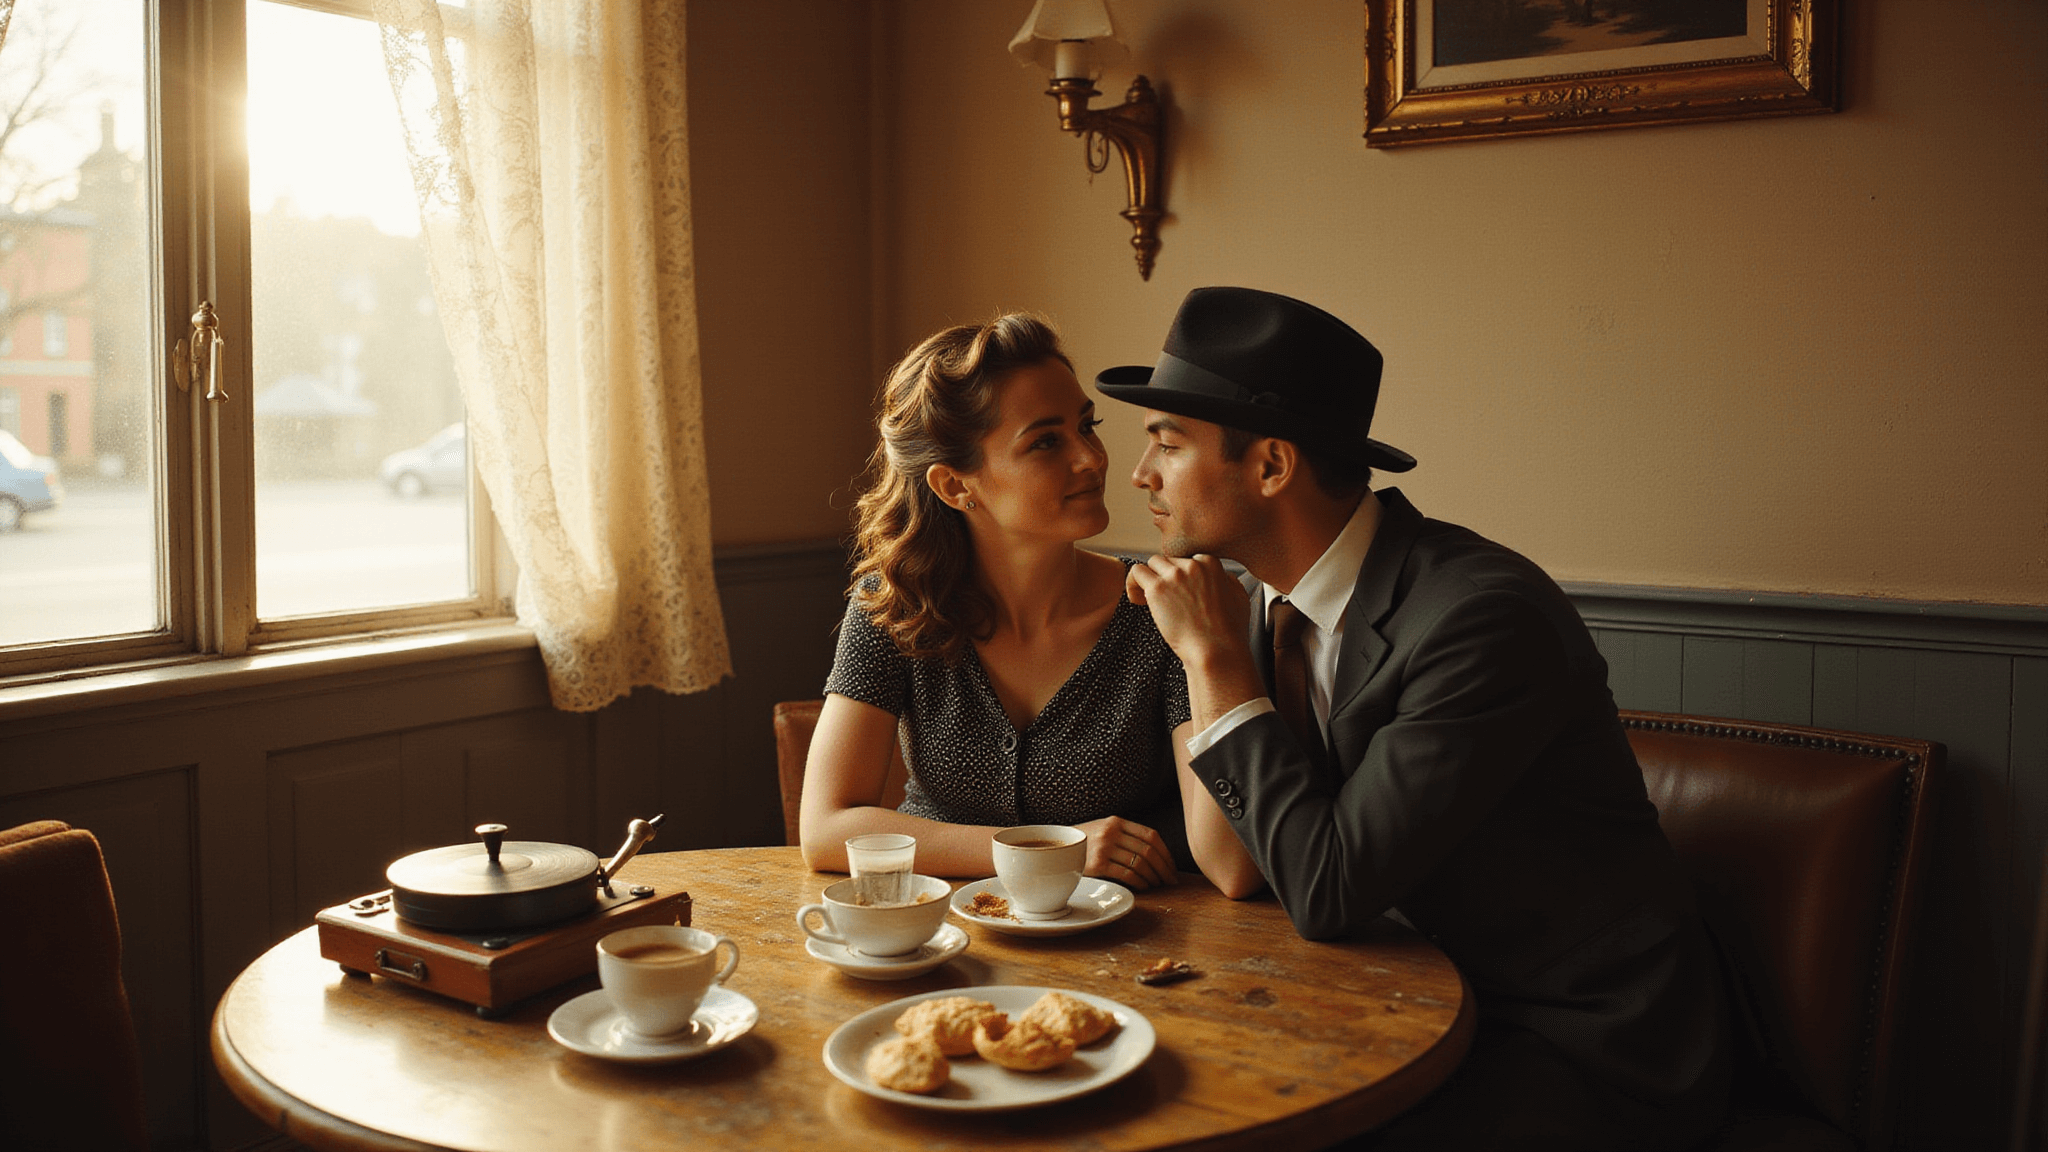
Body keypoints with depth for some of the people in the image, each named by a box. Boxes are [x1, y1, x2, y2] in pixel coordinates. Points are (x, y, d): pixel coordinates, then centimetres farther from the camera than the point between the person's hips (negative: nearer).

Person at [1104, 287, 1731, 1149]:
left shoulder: (1486, 617, -26)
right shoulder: (1265, 600, -1)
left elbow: (1325, 893, -25)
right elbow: (1245, 865, 6)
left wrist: (1215, 660, -21)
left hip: (1593, 1048, -7)